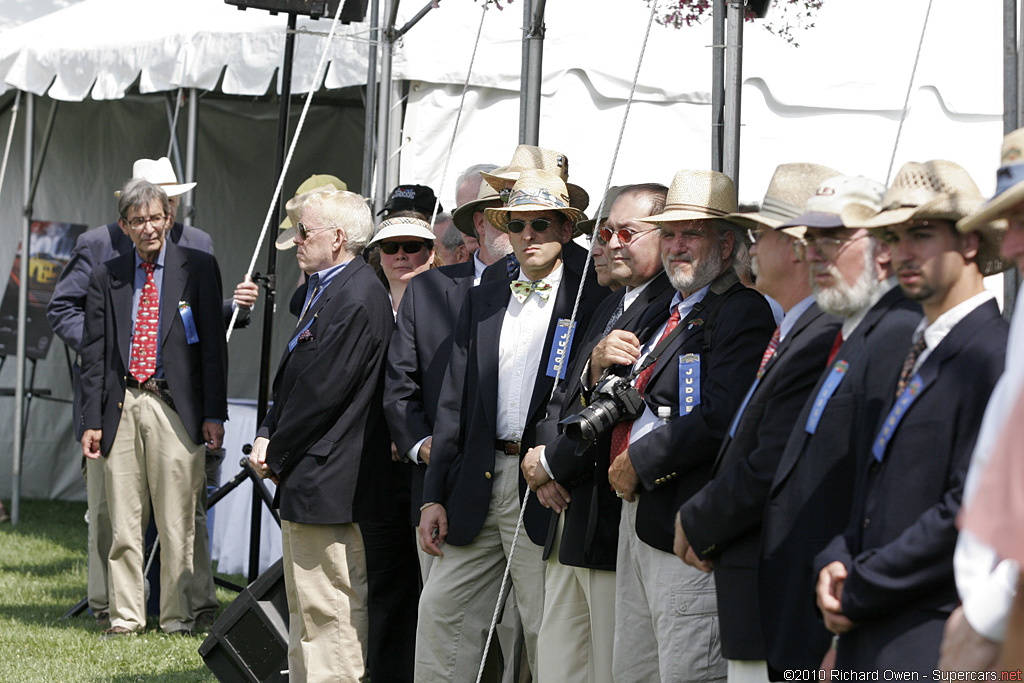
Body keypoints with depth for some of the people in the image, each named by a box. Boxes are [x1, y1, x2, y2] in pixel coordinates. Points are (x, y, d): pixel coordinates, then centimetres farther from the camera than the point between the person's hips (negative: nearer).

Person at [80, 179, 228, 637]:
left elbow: (214, 344, 2)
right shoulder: (106, 278, 10)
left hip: (175, 408, -2)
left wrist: (214, 413, -4)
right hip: (120, 408, 2)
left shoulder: (198, 268, 4)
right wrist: (91, 420, 2)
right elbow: (93, 354, 9)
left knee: (177, 522, -1)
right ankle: (125, 616, 11)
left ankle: (176, 616, 8)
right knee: (123, 523, 4)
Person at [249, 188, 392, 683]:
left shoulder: (357, 299, -17)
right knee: (305, 605, 17)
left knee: (328, 606, -7)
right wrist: (268, 436, 5)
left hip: (327, 483, -11)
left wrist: (276, 454, -10)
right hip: (304, 483, 11)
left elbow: (322, 392, -19)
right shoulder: (322, 289, 15)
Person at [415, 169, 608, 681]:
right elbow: (454, 402, 12)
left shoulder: (591, 303, 0)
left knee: (548, 631, -2)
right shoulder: (481, 302, 15)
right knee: (441, 612, 4)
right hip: (478, 487, 5)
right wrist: (434, 495, 7)